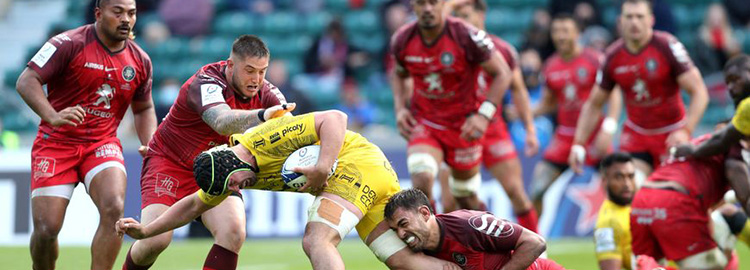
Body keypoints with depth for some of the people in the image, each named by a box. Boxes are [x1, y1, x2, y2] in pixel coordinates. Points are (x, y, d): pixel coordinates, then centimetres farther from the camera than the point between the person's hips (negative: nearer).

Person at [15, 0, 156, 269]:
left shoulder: (140, 61, 6)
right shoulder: (69, 44, -10)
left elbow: (143, 109, 22)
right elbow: (26, 82, -15)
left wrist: (150, 146, 3)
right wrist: (53, 117, -32)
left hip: (103, 144, 3)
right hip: (56, 143, -3)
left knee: (114, 209, -26)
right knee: (46, 229, -9)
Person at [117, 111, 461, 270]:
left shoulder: (263, 138, -19)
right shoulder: (224, 176, 9)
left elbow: (334, 118, -20)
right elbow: (194, 205, 24)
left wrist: (323, 166, -31)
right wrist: (146, 230, 14)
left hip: (355, 161, -9)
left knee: (317, 241, -24)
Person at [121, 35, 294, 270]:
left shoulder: (264, 92, -10)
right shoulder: (205, 83, -29)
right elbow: (222, 122, -50)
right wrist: (261, 115, -70)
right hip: (169, 162, -5)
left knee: (233, 232, -22)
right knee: (156, 239, -19)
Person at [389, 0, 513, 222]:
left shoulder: (467, 37, -20)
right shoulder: (402, 40, -8)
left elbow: (502, 74, -11)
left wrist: (484, 115, -21)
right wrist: (400, 108, -2)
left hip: (464, 126, -1)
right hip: (423, 123, 1)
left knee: (466, 196, 13)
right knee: (422, 179, -26)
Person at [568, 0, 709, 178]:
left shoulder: (667, 46, -16)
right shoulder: (613, 56, -4)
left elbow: (699, 92, -18)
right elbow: (594, 104, 9)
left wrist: (685, 131, -31)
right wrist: (579, 143, 0)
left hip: (672, 135, -3)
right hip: (636, 135, 3)